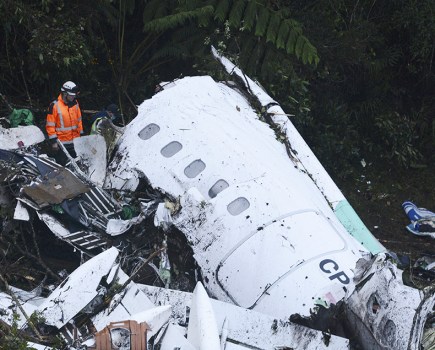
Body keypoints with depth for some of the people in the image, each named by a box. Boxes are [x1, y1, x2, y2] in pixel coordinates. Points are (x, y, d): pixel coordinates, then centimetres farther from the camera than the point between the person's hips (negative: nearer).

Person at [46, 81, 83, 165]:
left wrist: (81, 135, 14)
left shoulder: (75, 104, 5)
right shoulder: (55, 105, -13)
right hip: (61, 143, -5)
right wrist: (53, 141, -13)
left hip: (75, 142, 5)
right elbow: (50, 125, -11)